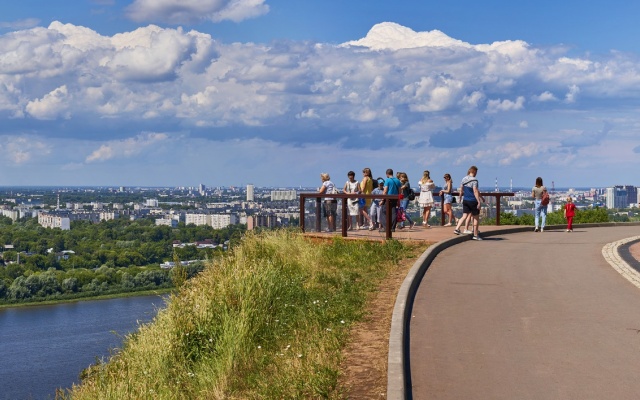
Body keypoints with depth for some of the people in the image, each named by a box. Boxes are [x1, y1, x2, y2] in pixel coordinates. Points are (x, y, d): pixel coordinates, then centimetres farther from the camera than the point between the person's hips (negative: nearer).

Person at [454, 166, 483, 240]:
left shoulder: (464, 179, 6)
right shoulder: (474, 180, -16)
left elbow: (461, 190, 12)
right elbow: (475, 191, -21)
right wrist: (479, 202, -20)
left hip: (465, 200, 6)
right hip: (473, 201, -6)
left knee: (464, 216, 9)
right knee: (476, 218, 6)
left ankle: (457, 229, -8)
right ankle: (475, 235, 10)